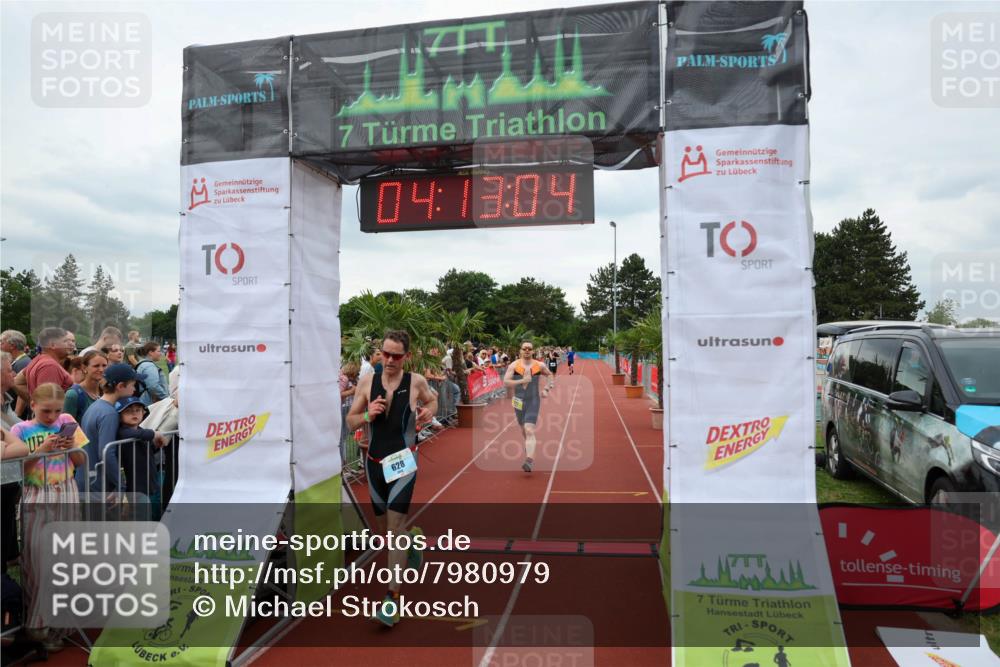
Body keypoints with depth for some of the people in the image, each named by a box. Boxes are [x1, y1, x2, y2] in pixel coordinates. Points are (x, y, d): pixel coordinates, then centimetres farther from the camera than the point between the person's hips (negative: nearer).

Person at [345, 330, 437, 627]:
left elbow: (432, 400, 15)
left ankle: (392, 596, -4)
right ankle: (413, 537, 50)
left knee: (396, 523, -12)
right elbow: (350, 421, 3)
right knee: (384, 526, 16)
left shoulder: (416, 381, -7)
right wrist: (367, 415, -18)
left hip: (404, 461, -3)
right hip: (375, 461, 4)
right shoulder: (367, 381, -3)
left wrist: (428, 412, -7)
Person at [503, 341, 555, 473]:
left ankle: (529, 460, -24)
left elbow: (551, 375, 17)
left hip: (533, 401, -2)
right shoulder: (514, 365, -4)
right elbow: (505, 382, -14)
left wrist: (547, 389, 3)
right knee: (524, 430, 20)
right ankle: (529, 447, 50)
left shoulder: (539, 366, -1)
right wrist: (522, 381, -24)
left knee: (529, 431, -17)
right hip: (519, 401, 2)